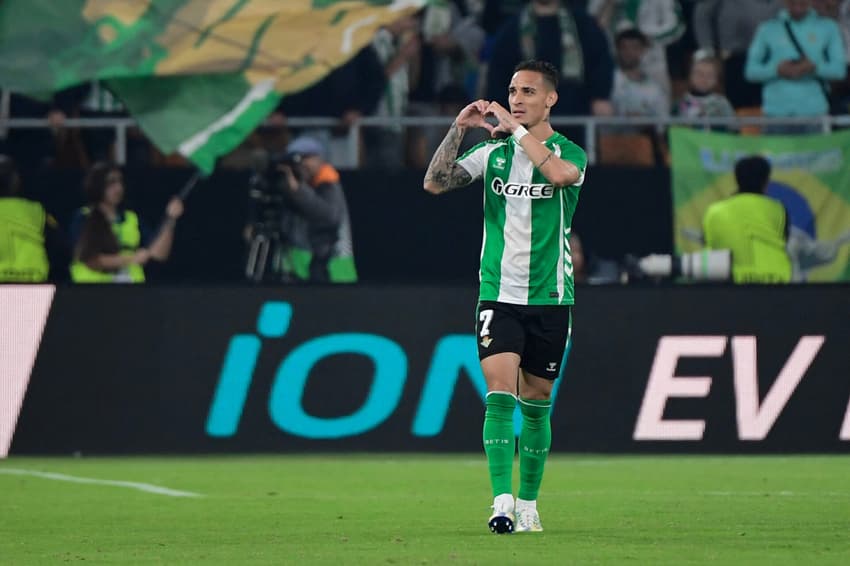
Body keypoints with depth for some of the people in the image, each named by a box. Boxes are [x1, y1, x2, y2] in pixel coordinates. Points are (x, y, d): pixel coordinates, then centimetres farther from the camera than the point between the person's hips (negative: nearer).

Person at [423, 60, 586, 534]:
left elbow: (560, 174, -26)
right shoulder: (493, 152, 7)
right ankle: (502, 502, -21)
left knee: (536, 402, 7)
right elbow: (435, 183, -1)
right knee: (500, 392, -15)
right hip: (499, 294, 1)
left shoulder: (569, 153, -2)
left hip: (550, 298, -1)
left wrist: (515, 128, -21)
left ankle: (529, 504, 20)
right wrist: (458, 129, -10)